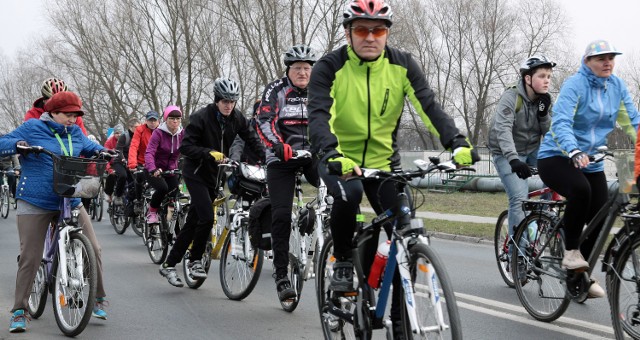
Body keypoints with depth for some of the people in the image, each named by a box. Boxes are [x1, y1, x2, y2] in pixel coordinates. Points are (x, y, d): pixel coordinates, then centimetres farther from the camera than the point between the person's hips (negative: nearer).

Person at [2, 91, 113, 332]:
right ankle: (19, 311, 7)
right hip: (35, 202, -4)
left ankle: (97, 299, 14)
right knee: (30, 257, -5)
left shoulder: (75, 133, 11)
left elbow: (89, 147, 25)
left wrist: (101, 151, 2)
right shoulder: (32, 128, -2)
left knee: (93, 249, -3)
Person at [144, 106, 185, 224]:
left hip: (171, 170, 4)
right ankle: (152, 212, -4)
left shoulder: (182, 134, -3)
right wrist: (152, 169, -44)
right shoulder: (159, 133, -15)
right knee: (163, 188, -29)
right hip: (155, 170, -4)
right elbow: (149, 153, -26)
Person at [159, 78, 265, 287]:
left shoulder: (236, 118, -3)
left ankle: (169, 264, 18)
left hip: (215, 174, 6)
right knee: (206, 217, -19)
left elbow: (251, 140, 4)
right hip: (196, 173, -5)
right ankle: (195, 260, 0)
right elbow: (185, 147, -21)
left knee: (193, 221, 8)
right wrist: (210, 153, -34)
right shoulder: (201, 118, -18)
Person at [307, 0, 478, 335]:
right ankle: (342, 261, -9)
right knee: (349, 194, -36)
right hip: (340, 159, -3)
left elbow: (429, 105, -19)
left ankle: (400, 320, 8)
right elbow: (318, 114, -29)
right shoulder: (330, 67, -16)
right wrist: (331, 153, -49)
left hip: (383, 161, 3)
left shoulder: (402, 64, -9)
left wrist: (456, 142, -36)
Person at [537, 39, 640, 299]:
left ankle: (582, 273, 19)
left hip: (591, 163, 6)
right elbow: (560, 122, -28)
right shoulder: (574, 85, -16)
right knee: (580, 190, -36)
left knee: (600, 221, -3)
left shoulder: (617, 86, 2)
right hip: (556, 158, -6)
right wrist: (574, 152, -46)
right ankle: (571, 251, -17)